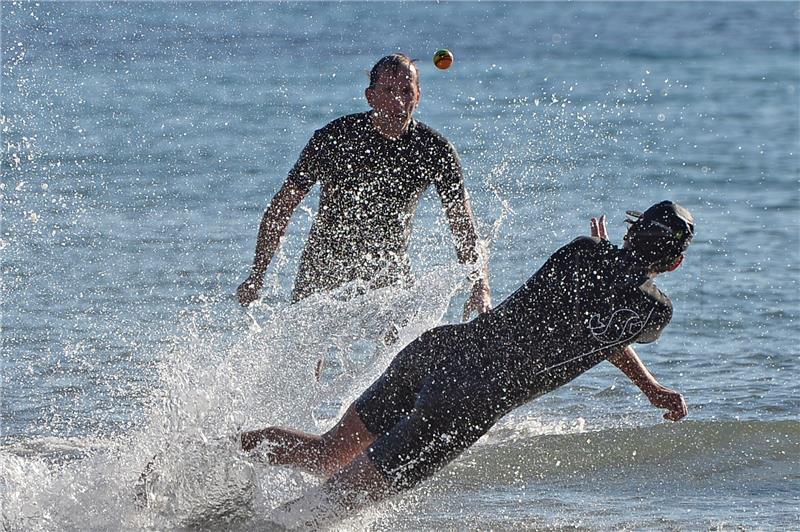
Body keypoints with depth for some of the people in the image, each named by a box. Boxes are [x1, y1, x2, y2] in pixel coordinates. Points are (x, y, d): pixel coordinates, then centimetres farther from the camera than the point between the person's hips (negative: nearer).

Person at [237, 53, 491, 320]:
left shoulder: (434, 150, -9)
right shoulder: (333, 138, -14)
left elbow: (463, 227, -6)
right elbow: (280, 209, -5)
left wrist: (481, 287, -21)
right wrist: (256, 277, -8)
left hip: (390, 271, 1)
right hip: (323, 272, -1)